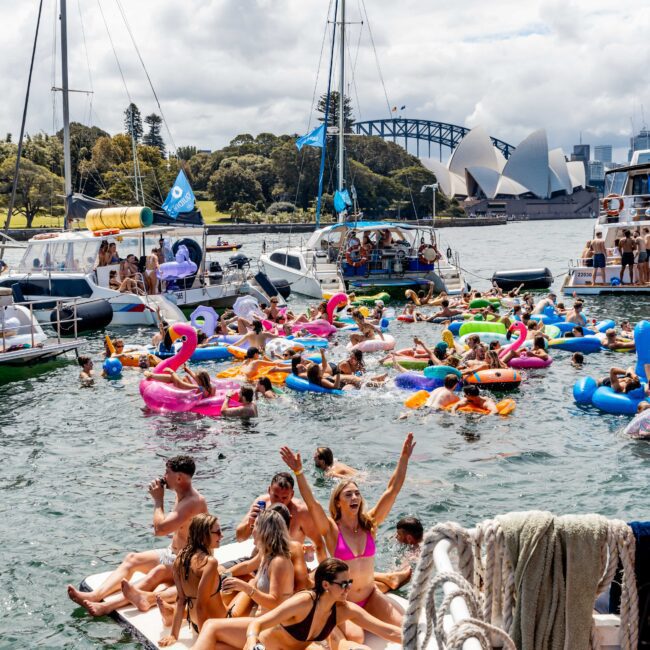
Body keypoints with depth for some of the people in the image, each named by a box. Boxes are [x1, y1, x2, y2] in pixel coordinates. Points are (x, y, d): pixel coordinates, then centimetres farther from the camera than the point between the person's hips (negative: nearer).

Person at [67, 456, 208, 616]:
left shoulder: (193, 502, -23)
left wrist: (158, 500, -15)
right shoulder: (181, 494, 8)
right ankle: (95, 595, -23)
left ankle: (108, 606, -51)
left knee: (158, 572, -35)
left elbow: (160, 529, -27)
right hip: (172, 553, 10)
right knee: (132, 558, -5)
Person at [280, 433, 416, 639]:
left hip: (371, 596, 5)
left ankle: (366, 618, 16)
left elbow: (392, 491, -5)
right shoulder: (332, 529, -10)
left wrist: (404, 458, -12)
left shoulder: (370, 523, 0)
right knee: (355, 637, -29)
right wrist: (298, 471, -36)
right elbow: (311, 503, -25)